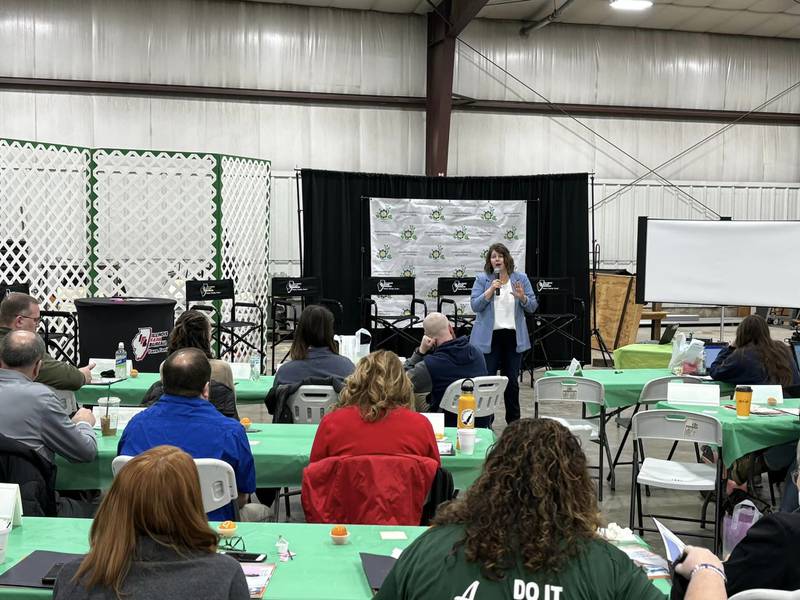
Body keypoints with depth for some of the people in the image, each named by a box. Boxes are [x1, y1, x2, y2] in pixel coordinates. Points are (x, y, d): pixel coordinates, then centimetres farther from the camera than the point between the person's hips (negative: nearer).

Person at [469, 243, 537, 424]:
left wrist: (522, 297, -16)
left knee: (512, 381, 10)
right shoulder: (482, 279, 0)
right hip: (489, 338, -2)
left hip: (513, 337, 2)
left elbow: (532, 307, 4)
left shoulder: (521, 279, 6)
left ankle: (513, 421, 23)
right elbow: (475, 305, -8)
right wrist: (491, 290, -19)